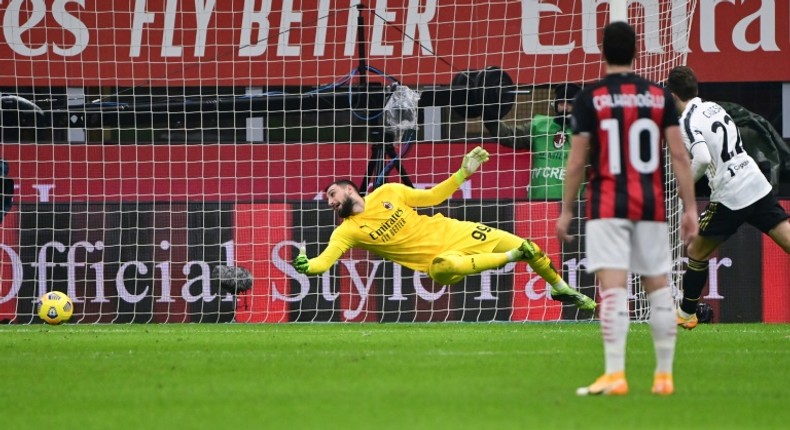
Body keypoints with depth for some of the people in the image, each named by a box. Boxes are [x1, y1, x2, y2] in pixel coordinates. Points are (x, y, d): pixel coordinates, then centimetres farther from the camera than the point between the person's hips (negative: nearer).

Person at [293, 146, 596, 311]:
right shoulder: (347, 231, -7)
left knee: (527, 247, 1)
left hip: (452, 232, 3)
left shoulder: (387, 193, 0)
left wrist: (465, 172, -2)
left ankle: (561, 289, 30)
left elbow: (433, 196, 8)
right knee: (445, 267, -42)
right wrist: (306, 265, -42)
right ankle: (511, 257, -17)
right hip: (437, 259, -3)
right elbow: (324, 261, -20)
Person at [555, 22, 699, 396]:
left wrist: (566, 210, 5)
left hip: (607, 207, -3)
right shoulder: (660, 96, 5)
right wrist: (690, 207, 6)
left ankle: (615, 375, -19)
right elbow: (679, 155, 2)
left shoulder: (590, 98, -4)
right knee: (658, 286, 10)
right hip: (652, 206, 3)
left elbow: (577, 161, -3)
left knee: (613, 286, -10)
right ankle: (664, 376, 13)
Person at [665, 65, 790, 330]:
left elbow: (703, 159, -24)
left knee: (697, 253, 13)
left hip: (730, 197, -6)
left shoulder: (687, 121, -9)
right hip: (758, 186, 6)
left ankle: (686, 314, 25)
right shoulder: (715, 107, 13)